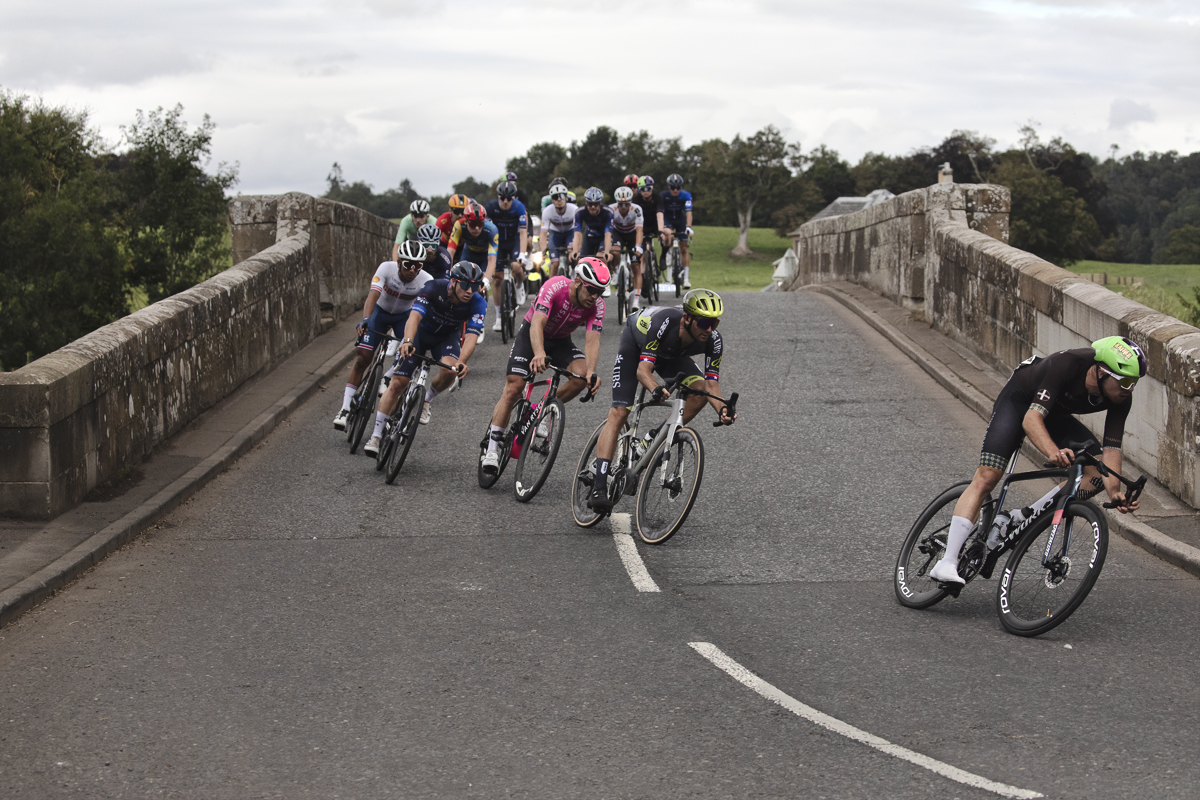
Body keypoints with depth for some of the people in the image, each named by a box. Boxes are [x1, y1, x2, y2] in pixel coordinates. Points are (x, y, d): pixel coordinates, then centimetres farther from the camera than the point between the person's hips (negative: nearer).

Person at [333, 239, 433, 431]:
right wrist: (365, 320, -58)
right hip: (380, 311, -1)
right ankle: (345, 408, -8)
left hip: (405, 316, 1)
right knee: (362, 357, -12)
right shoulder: (387, 268, -32)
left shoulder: (426, 280, -29)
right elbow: (373, 295, -42)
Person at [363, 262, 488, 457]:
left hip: (448, 336, 1)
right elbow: (414, 316, -44)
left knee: (449, 370, -31)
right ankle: (375, 437, -2)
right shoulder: (434, 289, -32)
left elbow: (471, 336, -36)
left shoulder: (478, 303, -27)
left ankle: (425, 400, 1)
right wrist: (408, 341, -63)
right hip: (421, 331, -1)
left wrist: (461, 362, -55)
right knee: (397, 384, -10)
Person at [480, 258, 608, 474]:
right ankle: (493, 447, -8)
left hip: (561, 341, 3)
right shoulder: (555, 287, -32)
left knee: (582, 375, -24)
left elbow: (592, 340, -29)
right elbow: (537, 323, -42)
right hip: (531, 335, -3)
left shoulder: (596, 306, -21)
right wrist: (539, 353, -61)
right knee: (514, 387, -15)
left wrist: (591, 372, -47)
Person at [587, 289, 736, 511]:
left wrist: (722, 409, -47)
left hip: (670, 355, 4)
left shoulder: (713, 340, -30)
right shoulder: (664, 322, -42)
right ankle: (599, 488, -20)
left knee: (700, 389, -23)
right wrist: (656, 389, -64)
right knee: (619, 413, -17)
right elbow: (643, 370, -44)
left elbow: (712, 385, -26)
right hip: (635, 344, -4)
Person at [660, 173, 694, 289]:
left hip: (680, 220, 1)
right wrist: (660, 229, -42)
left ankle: (686, 278, 1)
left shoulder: (686, 195, -22)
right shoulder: (663, 196, -23)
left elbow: (688, 212, -30)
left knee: (684, 248, -4)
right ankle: (664, 257, -12)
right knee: (668, 234, -36)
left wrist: (688, 227, -44)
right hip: (668, 219, -1)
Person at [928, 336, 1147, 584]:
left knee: (1097, 472, -13)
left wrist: (1114, 491, -35)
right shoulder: (1067, 364, -39)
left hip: (1055, 414, 6)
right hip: (1019, 401, -6)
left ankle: (1025, 518, -2)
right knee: (987, 476, -20)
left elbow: (1111, 449, -19)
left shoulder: (1121, 397, -23)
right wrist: (1053, 452, -64)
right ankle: (947, 563, -22)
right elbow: (1031, 419, -46)